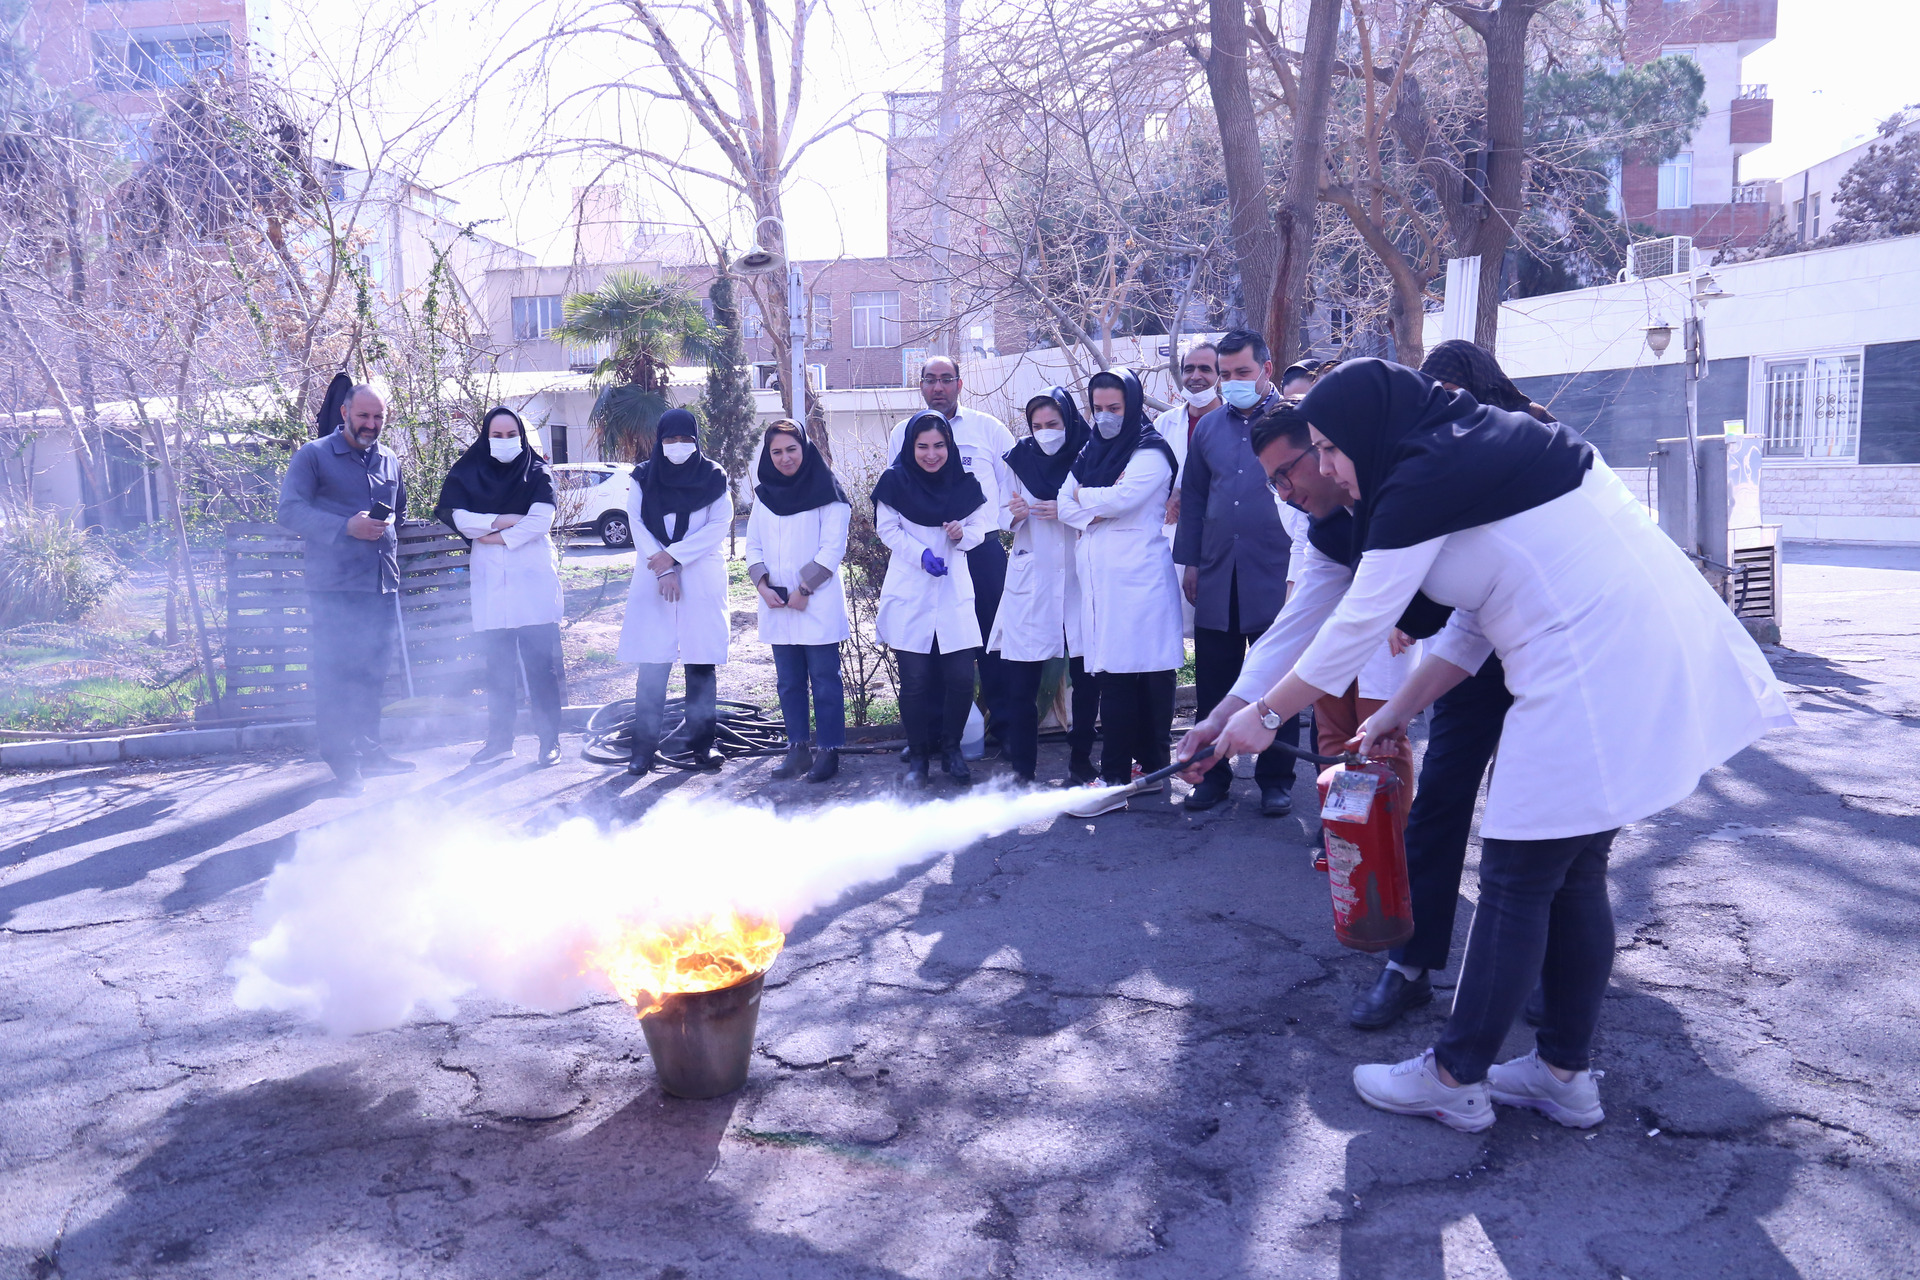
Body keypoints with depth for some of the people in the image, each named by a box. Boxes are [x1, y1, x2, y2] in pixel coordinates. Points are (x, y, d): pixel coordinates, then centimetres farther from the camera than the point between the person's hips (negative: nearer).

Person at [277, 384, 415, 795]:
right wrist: (345, 528, -19)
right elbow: (290, 511, -10)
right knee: (335, 673, -5)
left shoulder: (389, 461, 18)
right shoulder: (313, 456, 0)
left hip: (382, 583, 6)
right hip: (333, 587, -6)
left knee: (373, 671, 12)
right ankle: (343, 764, 1)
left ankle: (368, 751, 24)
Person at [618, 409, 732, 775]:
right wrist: (663, 572, -12)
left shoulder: (713, 477, 6)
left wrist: (673, 556, -13)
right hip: (652, 580, 0)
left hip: (701, 581, 0)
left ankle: (703, 744, 6)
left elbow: (720, 524, -5)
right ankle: (644, 747, -1)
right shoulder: (644, 478, 8)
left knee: (701, 665, -1)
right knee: (652, 666, -4)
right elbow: (639, 526, 1)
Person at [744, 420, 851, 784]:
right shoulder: (764, 495, 12)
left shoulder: (826, 493, -4)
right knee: (788, 681, 9)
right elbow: (753, 545, 13)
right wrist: (763, 585, -4)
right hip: (776, 605, 5)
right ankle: (797, 749, 17)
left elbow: (833, 547, -9)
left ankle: (828, 750, 4)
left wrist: (804, 590, -14)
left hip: (818, 604, -5)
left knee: (824, 678, -3)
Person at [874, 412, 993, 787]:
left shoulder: (965, 483, 4)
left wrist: (962, 533, -14)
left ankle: (951, 749, 20)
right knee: (915, 681, -1)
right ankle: (917, 756, 16)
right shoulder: (895, 481, -3)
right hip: (908, 597, -2)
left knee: (961, 678, -2)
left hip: (954, 595, 2)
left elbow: (980, 525, 9)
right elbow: (888, 530, -3)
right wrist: (921, 554, -18)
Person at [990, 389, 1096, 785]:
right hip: (1030, 583, 1)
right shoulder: (1021, 461, 5)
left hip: (1081, 579, 0)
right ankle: (1022, 770, 5)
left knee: (1086, 679, 3)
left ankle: (1081, 760, 18)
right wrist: (1015, 515, -13)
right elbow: (1012, 524, 9)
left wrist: (1067, 511, -14)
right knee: (1021, 681, -3)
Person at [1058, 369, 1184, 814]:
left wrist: (1084, 497, 2)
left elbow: (1121, 498, -15)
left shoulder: (1151, 453, -1)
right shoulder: (1091, 454, 20)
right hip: (1098, 578, 6)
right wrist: (1102, 507, -8)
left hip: (1139, 577, -6)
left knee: (1150, 676, -6)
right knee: (1111, 676, 2)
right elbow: (1065, 506, 10)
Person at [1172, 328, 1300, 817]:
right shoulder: (1208, 427, 12)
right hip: (1217, 576, 4)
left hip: (1276, 575, -4)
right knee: (1212, 682, 7)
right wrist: (1189, 561, 11)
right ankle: (1213, 774, 19)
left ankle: (1276, 780, 15)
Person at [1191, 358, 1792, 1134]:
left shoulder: (1423, 482, -12)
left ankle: (1455, 1081, 12)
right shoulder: (1480, 449, 16)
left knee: (1517, 879, -1)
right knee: (1574, 873, 16)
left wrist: (1265, 714, 1)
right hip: (1650, 654, 10)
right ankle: (1566, 1072, 26)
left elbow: (1357, 625, -10)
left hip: (1593, 675, -10)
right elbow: (1472, 621, 19)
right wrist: (1399, 712, 20)